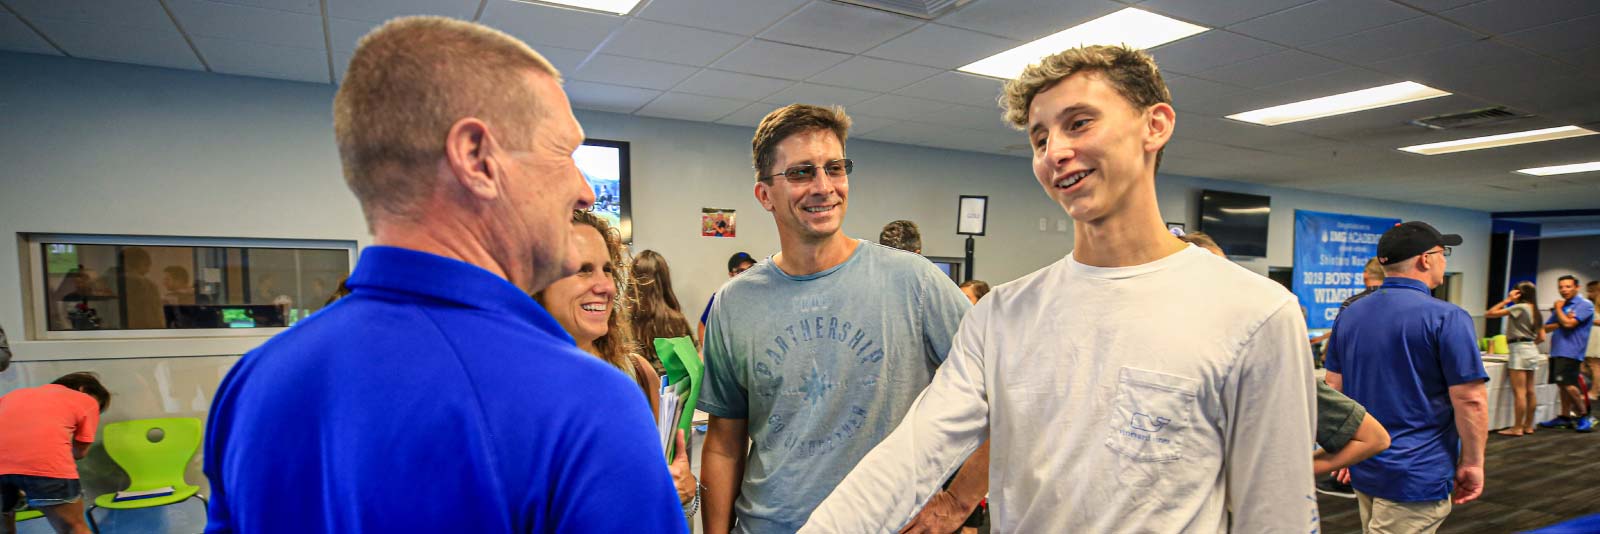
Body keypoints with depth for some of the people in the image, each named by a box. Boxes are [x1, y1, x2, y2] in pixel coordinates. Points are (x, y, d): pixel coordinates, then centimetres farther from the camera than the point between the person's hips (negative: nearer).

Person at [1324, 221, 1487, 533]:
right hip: (1416, 474, -6)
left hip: (1363, 468, 6)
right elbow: (1471, 401, -15)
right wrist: (1472, 463, -4)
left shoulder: (1349, 314, 6)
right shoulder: (1447, 318, -13)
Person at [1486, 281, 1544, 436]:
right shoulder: (1536, 312, 13)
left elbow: (1489, 314, -17)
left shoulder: (1520, 307, -11)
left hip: (1519, 350, -9)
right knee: (1529, 391, 12)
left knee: (1519, 391, -7)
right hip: (1532, 350, 9)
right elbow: (1541, 338, 14)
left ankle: (1517, 428, -5)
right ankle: (1528, 426, 18)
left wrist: (1507, 300, -9)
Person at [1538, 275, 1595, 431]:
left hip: (1570, 351, -8)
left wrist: (1558, 309, -2)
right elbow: (1546, 328, 14)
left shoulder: (1585, 305, -4)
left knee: (1567, 384, -15)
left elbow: (1568, 323, -17)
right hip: (1557, 351, 8)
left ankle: (1584, 416, -1)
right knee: (1563, 385, 12)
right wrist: (1559, 323, -6)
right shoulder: (1561, 305, 18)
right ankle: (1565, 417, 18)